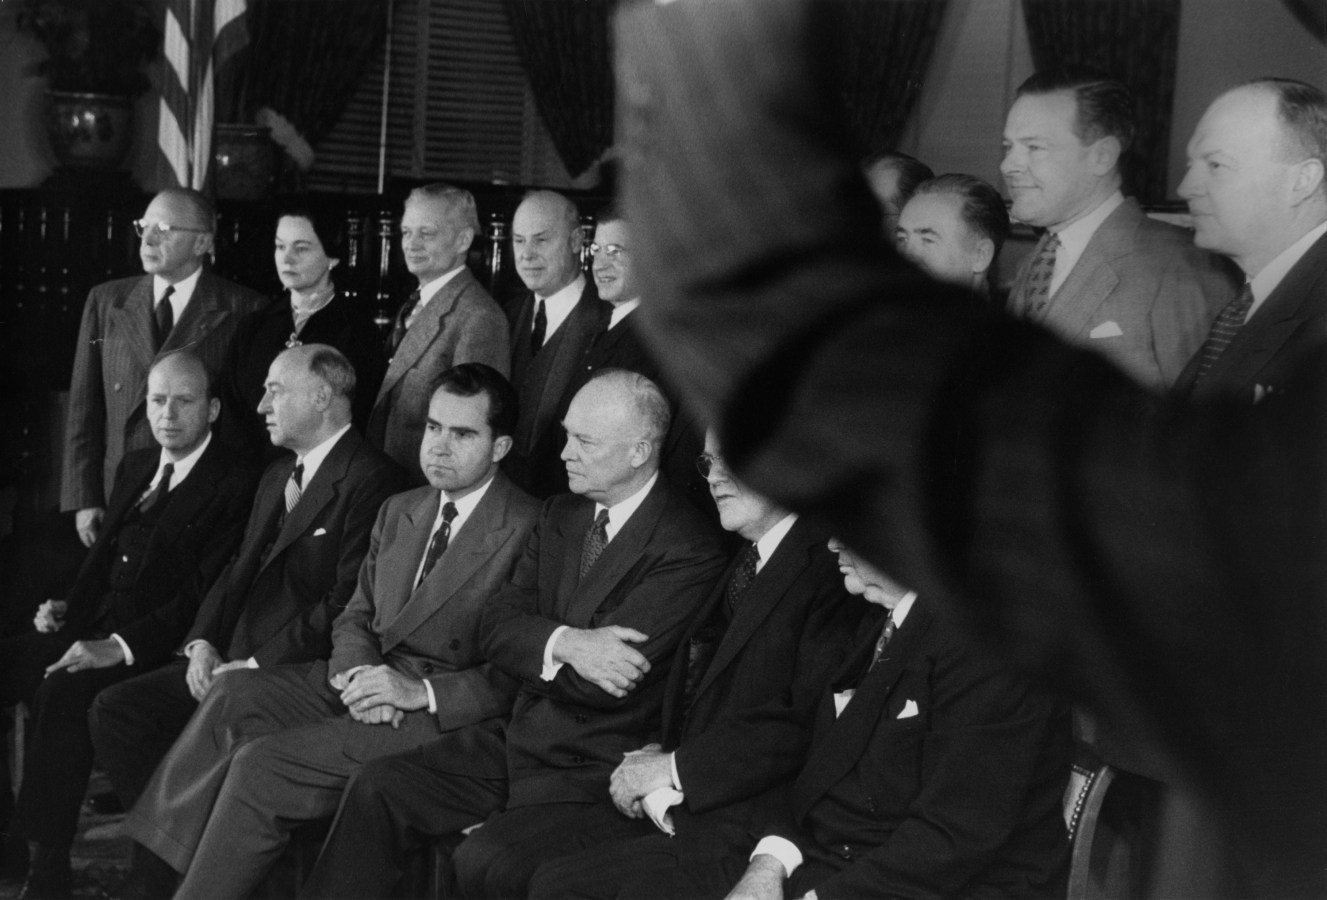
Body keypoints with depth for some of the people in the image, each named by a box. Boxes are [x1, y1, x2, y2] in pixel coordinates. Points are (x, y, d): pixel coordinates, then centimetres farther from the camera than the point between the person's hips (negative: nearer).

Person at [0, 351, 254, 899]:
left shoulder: (233, 488, -7)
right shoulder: (135, 467, 20)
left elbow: (204, 596, -15)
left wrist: (121, 647, -23)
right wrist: (68, 608, 3)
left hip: (157, 651, -8)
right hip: (94, 631, 8)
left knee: (63, 691, -32)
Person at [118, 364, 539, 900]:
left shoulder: (532, 531, -9)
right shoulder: (399, 512, 17)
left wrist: (422, 691, -20)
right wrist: (357, 671, -4)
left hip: (448, 715, -7)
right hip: (367, 684, 7)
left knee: (265, 763, -23)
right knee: (234, 697, -17)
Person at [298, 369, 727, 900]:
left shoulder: (689, 548, -16)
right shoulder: (560, 514, 10)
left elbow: (603, 685, -22)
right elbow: (496, 628, 6)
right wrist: (563, 642, -20)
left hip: (599, 774, -7)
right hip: (520, 743, 7)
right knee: (375, 790, -8)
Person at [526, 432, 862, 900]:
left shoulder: (829, 570, -11)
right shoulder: (743, 563, 18)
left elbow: (805, 727, -19)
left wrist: (674, 767, -13)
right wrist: (657, 757, 0)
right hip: (673, 802, 8)